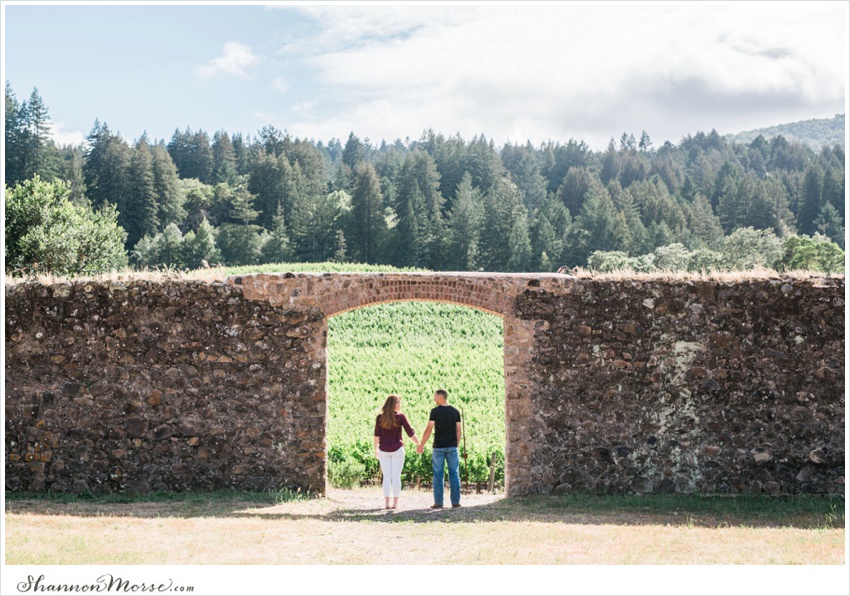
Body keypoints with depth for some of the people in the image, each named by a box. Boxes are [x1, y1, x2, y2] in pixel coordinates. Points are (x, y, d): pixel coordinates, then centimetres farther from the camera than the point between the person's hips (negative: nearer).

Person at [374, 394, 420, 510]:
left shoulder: (380, 417, 1)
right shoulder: (400, 416, -6)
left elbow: (377, 435, 3)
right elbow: (410, 433, -5)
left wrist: (376, 450, 12)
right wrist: (419, 445, 5)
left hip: (384, 450, 2)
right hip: (397, 449, -2)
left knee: (386, 476, 5)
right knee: (396, 476, 2)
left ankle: (387, 503, 3)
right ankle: (395, 503, 1)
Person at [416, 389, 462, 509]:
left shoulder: (435, 411, -6)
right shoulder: (455, 411, 5)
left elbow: (429, 429, -9)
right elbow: (459, 430, 5)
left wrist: (421, 445, -3)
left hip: (438, 446, -3)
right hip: (452, 447, 3)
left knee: (438, 475, 3)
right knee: (454, 474, 6)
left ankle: (438, 502, 2)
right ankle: (455, 501, 5)